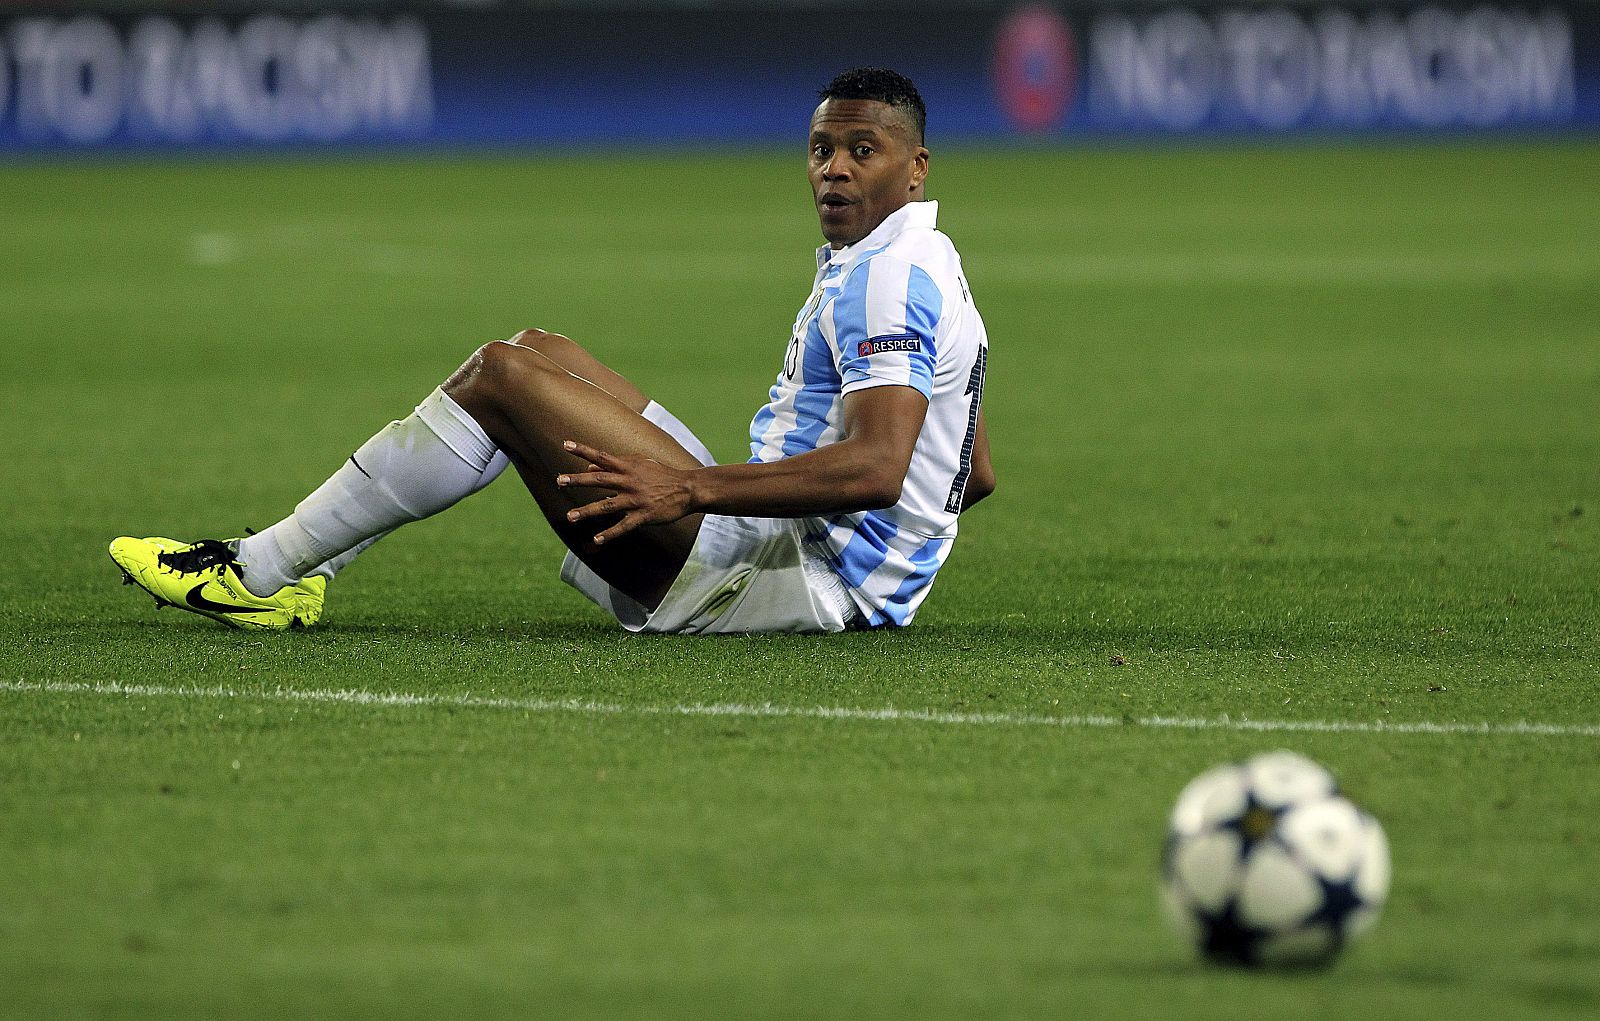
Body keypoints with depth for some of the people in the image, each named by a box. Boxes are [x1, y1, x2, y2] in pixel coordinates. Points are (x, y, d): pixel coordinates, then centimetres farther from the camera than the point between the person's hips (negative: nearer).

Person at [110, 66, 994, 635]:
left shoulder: (885, 280, -15)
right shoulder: (924, 271, 17)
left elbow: (876, 468, -30)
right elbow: (978, 474, 23)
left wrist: (688, 490, -34)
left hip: (807, 580, -11)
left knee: (500, 376, -12)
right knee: (539, 353, 15)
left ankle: (260, 571, -6)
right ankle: (294, 566, 10)